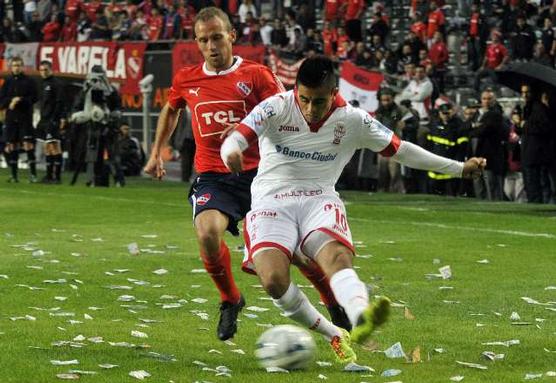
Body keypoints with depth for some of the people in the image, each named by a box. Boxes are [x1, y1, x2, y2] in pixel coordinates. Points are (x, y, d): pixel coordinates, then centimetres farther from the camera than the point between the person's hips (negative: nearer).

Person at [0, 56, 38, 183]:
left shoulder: (29, 81, 3)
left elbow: (34, 98, -3)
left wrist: (19, 101, -14)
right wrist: (11, 101, -12)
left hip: (25, 118, -3)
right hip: (11, 118, 3)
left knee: (28, 144, -12)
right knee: (11, 146, 3)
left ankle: (33, 173, -10)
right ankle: (14, 175, 11)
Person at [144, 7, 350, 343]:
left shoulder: (255, 75, -1)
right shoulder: (186, 81, 9)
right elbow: (170, 111, 31)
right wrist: (156, 152, 29)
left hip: (258, 173, -1)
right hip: (212, 177, 1)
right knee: (208, 232, -29)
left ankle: (334, 303, 21)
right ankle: (230, 300, -1)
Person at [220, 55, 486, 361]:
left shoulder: (352, 120, 2)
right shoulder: (276, 107, -5)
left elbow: (400, 150, 13)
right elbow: (236, 139, -16)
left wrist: (459, 168, 13)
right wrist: (231, 154, -42)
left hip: (319, 201, 1)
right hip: (271, 202, -1)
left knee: (337, 257, -33)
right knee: (274, 281, -27)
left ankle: (360, 319, -62)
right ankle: (334, 336, -9)